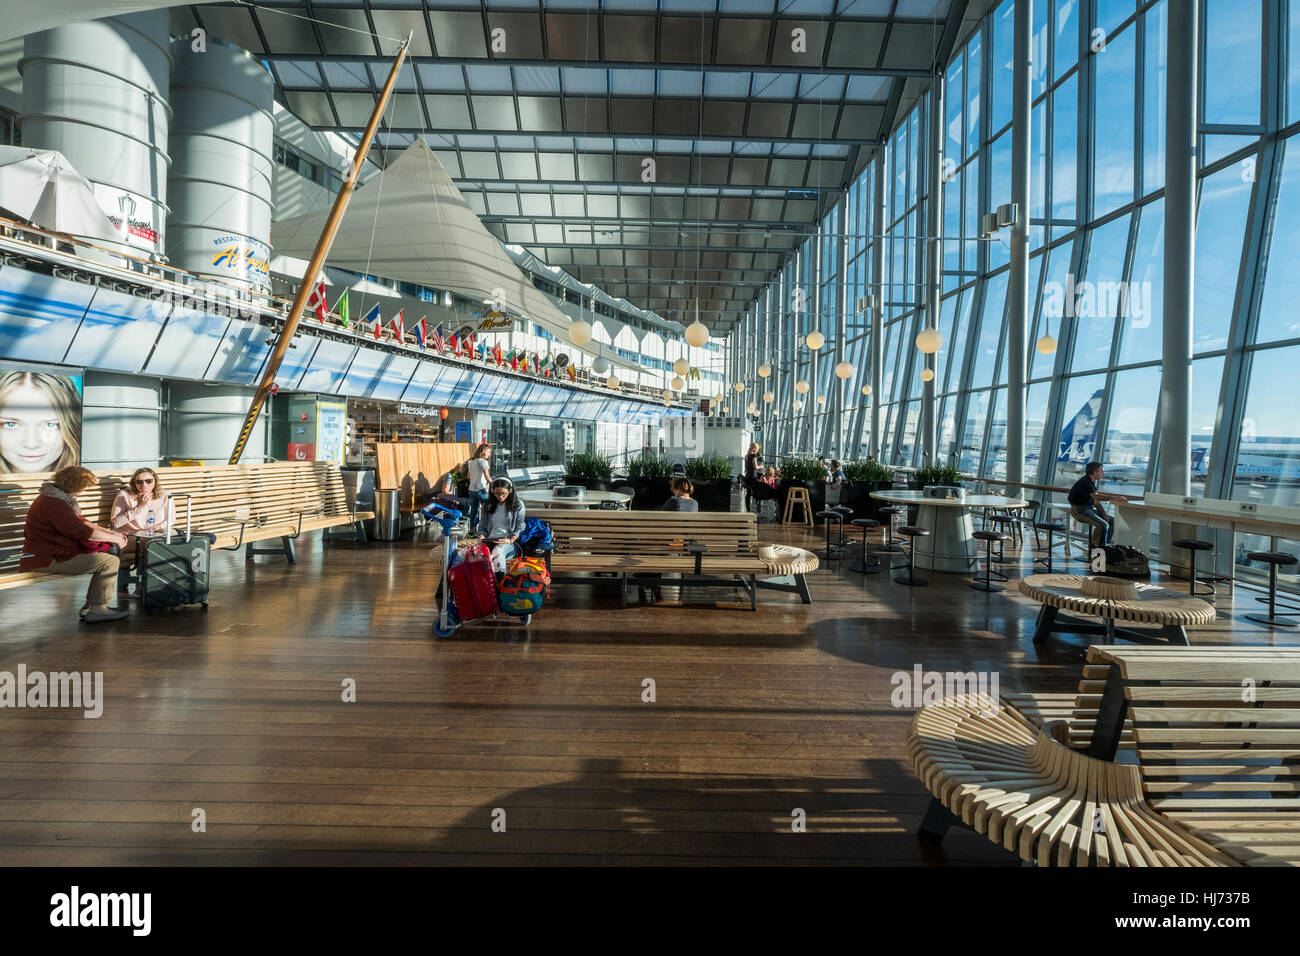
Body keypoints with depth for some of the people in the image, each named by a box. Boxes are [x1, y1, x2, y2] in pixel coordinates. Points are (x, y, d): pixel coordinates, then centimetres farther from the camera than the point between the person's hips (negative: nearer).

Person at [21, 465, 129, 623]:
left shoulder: (54, 496, 13)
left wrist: (108, 531, 11)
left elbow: (78, 521, 20)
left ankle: (89, 606, 15)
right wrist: (114, 538, -11)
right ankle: (96, 610, -8)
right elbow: (82, 531, -23)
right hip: (48, 560, -11)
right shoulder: (55, 504, -23)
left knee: (103, 557, 14)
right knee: (110, 562, -14)